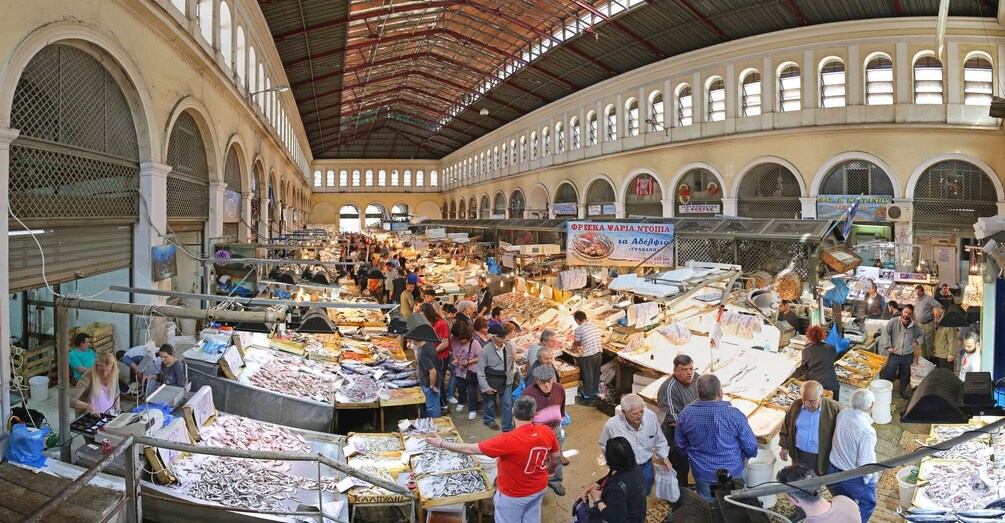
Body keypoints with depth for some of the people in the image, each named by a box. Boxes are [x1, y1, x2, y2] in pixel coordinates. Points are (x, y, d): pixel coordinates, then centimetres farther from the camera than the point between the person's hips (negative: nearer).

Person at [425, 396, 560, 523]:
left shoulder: (508, 441, -35)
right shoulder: (547, 432, -19)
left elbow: (470, 449, -27)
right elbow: (556, 456, 1)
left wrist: (441, 443, -15)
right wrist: (550, 469, 24)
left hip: (513, 495, -5)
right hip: (539, 488, 5)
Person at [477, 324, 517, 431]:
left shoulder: (508, 347, -7)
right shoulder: (485, 351, -21)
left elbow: (512, 362, 11)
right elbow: (480, 371, -15)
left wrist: (511, 375, 10)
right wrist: (485, 387, -15)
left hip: (506, 381, 3)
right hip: (491, 382, -3)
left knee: (507, 404, 6)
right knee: (489, 403, 18)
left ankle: (507, 427, 20)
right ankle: (489, 420, 44)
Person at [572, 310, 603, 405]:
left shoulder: (579, 329, -11)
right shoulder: (595, 325, 7)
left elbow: (575, 343, 3)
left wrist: (574, 346, 26)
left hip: (588, 356, -6)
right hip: (599, 353, 6)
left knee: (588, 376, 7)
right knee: (596, 375, 20)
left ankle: (587, 398, 17)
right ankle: (595, 393, 34)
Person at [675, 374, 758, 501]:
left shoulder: (685, 414, -16)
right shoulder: (734, 415, -25)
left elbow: (681, 444, -1)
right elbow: (751, 446, -13)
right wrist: (746, 456, 9)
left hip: (702, 475, 2)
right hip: (733, 473, -2)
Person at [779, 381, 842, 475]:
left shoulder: (834, 408, -15)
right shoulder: (796, 405, -5)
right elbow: (786, 426, 8)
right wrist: (784, 447, 3)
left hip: (822, 459, -3)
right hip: (799, 456, 3)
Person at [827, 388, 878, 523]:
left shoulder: (842, 414, -14)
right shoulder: (867, 431, -34)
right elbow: (866, 463, -24)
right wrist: (872, 478, -8)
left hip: (834, 470, 6)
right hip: (855, 477, -6)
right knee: (867, 504, 24)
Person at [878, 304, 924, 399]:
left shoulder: (914, 326, 2)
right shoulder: (893, 322, -11)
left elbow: (922, 334, 22)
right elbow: (885, 332, -14)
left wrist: (917, 342, 6)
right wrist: (887, 346, -16)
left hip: (908, 355, 3)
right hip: (894, 354, -3)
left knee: (905, 375, 18)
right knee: (888, 375, -1)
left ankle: (903, 390, 38)